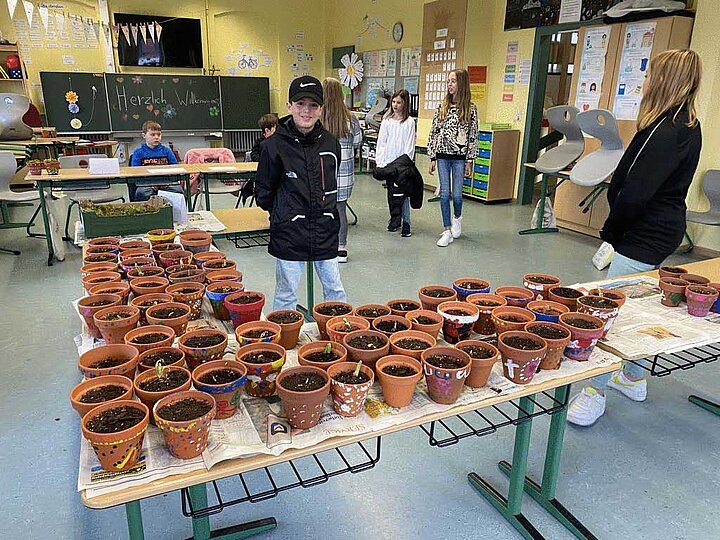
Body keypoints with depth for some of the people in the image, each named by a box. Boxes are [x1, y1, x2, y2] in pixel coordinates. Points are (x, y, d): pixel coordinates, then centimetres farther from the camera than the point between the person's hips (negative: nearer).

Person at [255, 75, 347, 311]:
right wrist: (283, 214, 6)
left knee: (335, 291, 14)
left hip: (326, 231, 4)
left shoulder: (330, 143, 2)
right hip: (289, 235, -3)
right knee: (286, 296, 8)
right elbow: (263, 191, 1)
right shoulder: (275, 145, -9)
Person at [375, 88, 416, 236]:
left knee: (403, 193, -3)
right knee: (391, 192, 11)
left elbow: (409, 145, -4)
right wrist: (380, 161, 0)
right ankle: (394, 219, 23)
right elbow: (381, 142, 8)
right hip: (388, 162, 4)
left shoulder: (409, 122, -2)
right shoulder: (387, 120, 8)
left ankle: (406, 223, 2)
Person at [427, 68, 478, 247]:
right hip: (443, 154, 2)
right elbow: (434, 132, 7)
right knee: (444, 193, 1)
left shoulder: (470, 108, -1)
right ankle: (447, 230, 9)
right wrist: (432, 158, 3)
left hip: (460, 156, -2)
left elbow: (473, 135, -1)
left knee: (457, 194, -1)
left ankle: (457, 217, 32)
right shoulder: (442, 106, 6)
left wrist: (470, 161, -4)